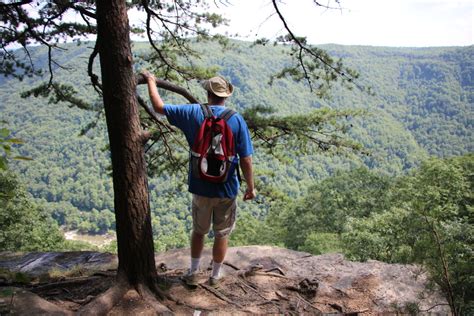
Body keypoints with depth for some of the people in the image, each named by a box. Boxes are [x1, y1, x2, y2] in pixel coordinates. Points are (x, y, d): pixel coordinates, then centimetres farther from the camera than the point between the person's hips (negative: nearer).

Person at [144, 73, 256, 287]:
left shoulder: (193, 113, -8)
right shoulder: (237, 120, -11)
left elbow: (159, 107, 2)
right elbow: (246, 159, -11)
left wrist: (150, 81, 17)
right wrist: (250, 187, 1)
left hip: (200, 188, 1)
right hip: (227, 189, -1)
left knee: (199, 230, 22)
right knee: (222, 234, 17)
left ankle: (193, 274, 31)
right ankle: (215, 276, 32)